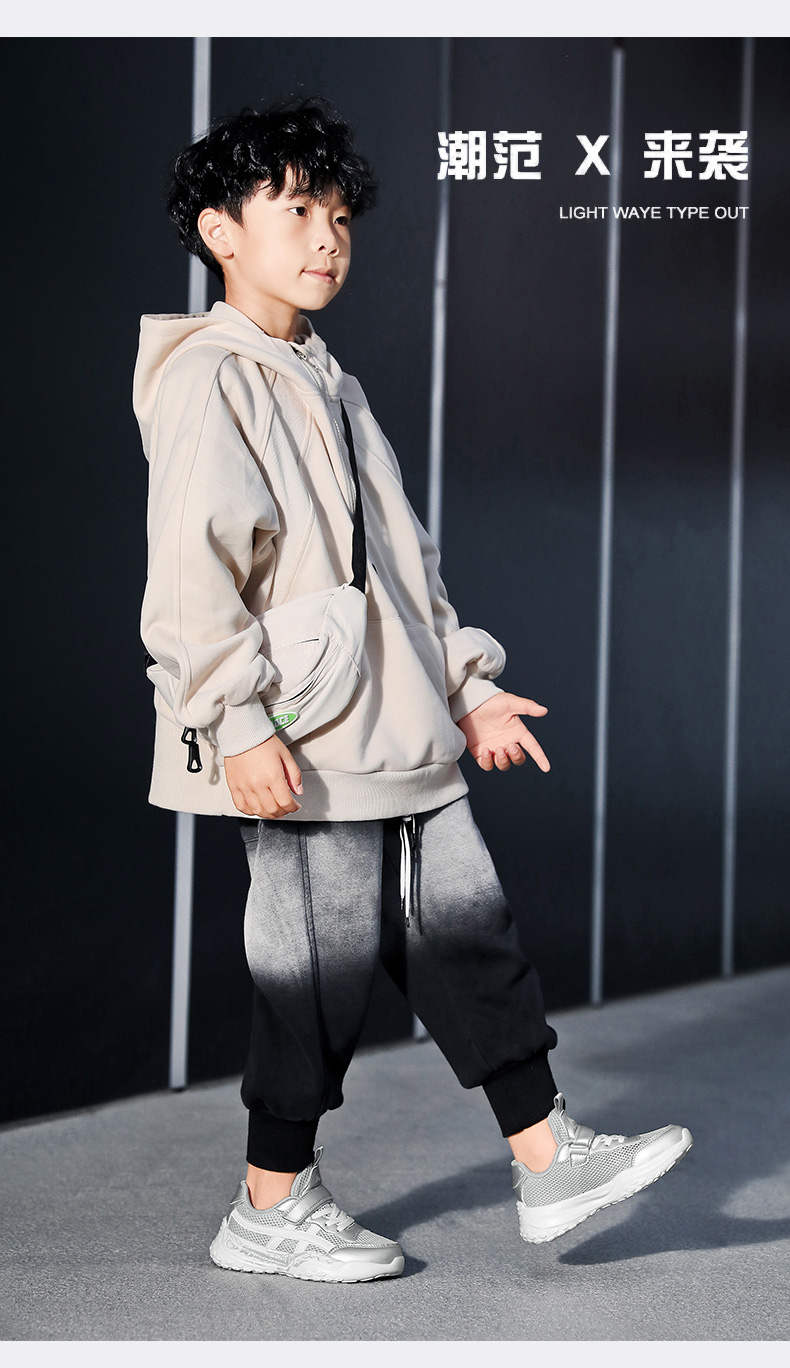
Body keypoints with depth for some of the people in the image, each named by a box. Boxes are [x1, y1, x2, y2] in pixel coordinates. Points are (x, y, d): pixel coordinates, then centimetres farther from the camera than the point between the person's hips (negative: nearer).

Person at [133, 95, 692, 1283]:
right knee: (321, 967, -2)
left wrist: (463, 678, 18)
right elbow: (192, 570, -17)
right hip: (306, 748, -9)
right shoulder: (208, 379, -8)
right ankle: (271, 1208, 14)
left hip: (400, 740, 9)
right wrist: (237, 725, -22)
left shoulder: (326, 384, 21)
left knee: (472, 937, 10)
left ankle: (549, 1161, 19)